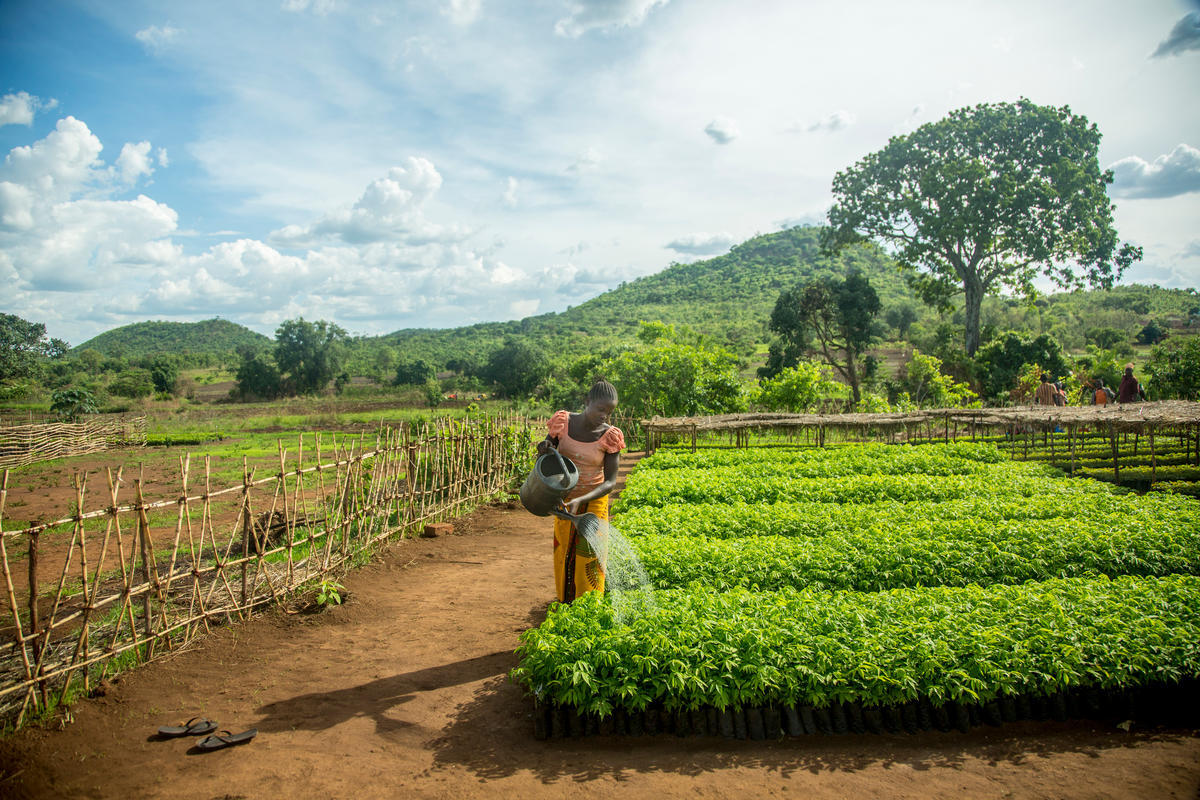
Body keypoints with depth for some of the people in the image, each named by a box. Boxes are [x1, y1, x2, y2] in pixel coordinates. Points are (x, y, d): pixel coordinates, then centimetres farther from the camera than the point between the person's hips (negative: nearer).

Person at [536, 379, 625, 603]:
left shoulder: (609, 436, -18)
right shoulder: (563, 422, -12)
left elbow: (610, 482, -20)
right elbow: (544, 459, 0)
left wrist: (580, 501, -34)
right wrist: (544, 447, -25)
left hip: (593, 502, -3)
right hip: (564, 501, 3)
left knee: (589, 560, -2)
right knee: (563, 557, 13)